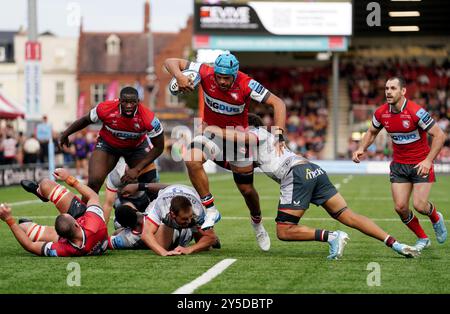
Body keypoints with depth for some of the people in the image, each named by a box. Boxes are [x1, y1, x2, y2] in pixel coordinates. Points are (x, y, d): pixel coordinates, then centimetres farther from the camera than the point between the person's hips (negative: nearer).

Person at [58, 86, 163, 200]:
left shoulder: (148, 118, -32)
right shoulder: (106, 109, -31)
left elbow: (158, 147, -21)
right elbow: (86, 120, -8)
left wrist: (137, 169, -27)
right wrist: (65, 134, 6)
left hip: (136, 146, 1)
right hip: (107, 143, -1)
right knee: (94, 182, -19)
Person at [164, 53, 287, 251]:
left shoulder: (246, 85, -27)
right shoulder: (206, 74, -23)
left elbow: (277, 103, -24)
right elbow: (171, 62, -18)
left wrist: (278, 134, -35)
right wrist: (179, 77, -40)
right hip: (212, 131, 1)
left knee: (246, 189, 7)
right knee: (192, 161, -30)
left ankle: (257, 222, 39)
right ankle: (210, 210, -17)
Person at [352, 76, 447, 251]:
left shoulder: (416, 112, -22)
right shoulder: (381, 113, -5)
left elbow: (439, 135, -18)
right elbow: (371, 133, 14)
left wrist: (428, 160, -25)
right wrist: (361, 149, -4)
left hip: (421, 164, -5)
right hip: (399, 165, 5)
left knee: (419, 205, -14)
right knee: (400, 207, -5)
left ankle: (436, 218, 23)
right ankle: (422, 239, 18)